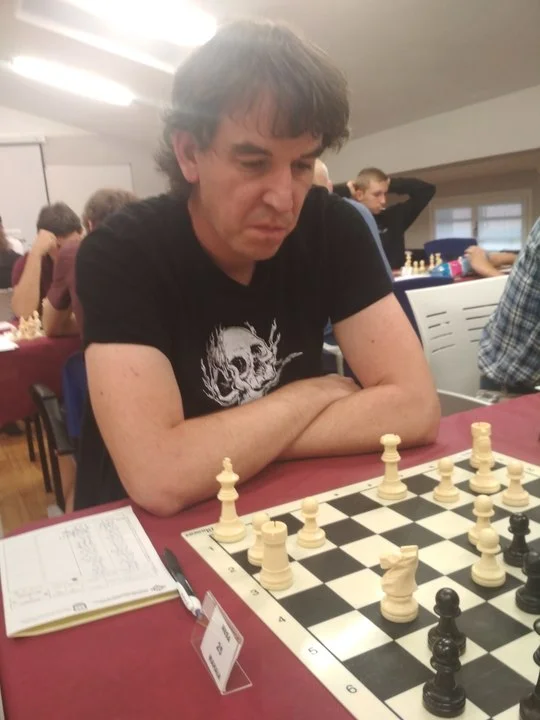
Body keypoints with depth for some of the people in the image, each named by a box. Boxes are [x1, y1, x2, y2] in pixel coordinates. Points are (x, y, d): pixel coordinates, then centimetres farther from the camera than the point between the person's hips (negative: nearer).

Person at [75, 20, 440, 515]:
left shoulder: (331, 228, -9)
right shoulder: (120, 253, -18)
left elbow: (416, 408, -16)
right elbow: (159, 478, -28)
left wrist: (216, 450, -19)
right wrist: (316, 393, -16)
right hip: (140, 526, -2)